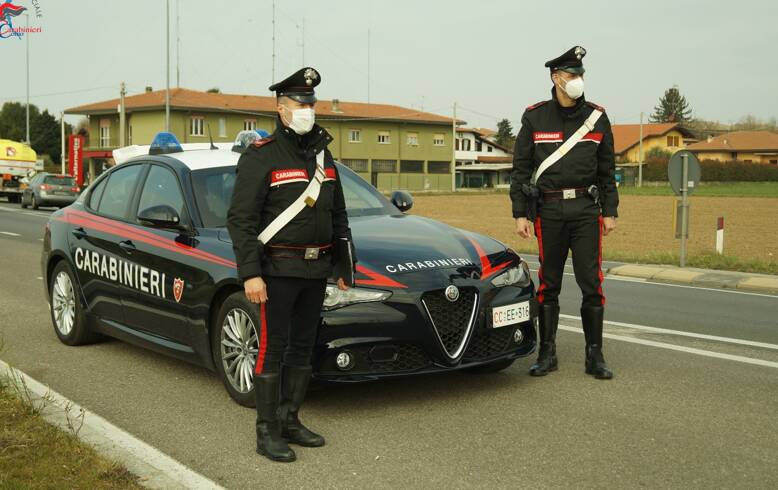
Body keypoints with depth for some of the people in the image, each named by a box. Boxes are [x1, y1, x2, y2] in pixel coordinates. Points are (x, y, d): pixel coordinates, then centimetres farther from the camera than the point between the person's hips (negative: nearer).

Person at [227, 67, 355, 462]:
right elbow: (240, 219, -13)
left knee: (302, 348, 13)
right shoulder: (260, 156, -8)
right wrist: (250, 274, -20)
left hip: (316, 270, 7)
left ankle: (290, 421, 25)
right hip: (278, 269, -7)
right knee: (272, 350, -1)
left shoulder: (322, 155, 13)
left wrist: (345, 266, 16)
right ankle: (267, 432, 8)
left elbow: (338, 217, 19)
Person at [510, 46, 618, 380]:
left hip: (587, 209, 1)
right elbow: (521, 168, 4)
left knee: (591, 283, -1)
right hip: (549, 211, -1)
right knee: (549, 284, 6)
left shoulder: (596, 117, 7)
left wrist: (610, 212, 5)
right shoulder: (535, 118, 3)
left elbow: (607, 169, 10)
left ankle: (595, 356, 8)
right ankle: (547, 354, 15)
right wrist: (520, 213, -2)